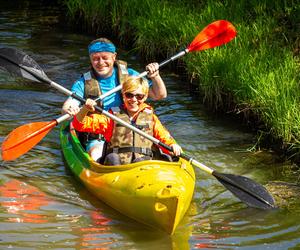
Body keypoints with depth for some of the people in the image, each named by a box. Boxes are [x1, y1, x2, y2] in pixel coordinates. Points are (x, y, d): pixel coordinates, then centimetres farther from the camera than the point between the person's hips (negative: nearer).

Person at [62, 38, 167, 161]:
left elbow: (159, 95, 8)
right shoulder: (83, 83, 3)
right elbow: (67, 106, -13)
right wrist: (69, 110, -38)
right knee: (97, 157, -33)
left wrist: (155, 76, -12)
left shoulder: (129, 75, 8)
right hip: (98, 140, -1)